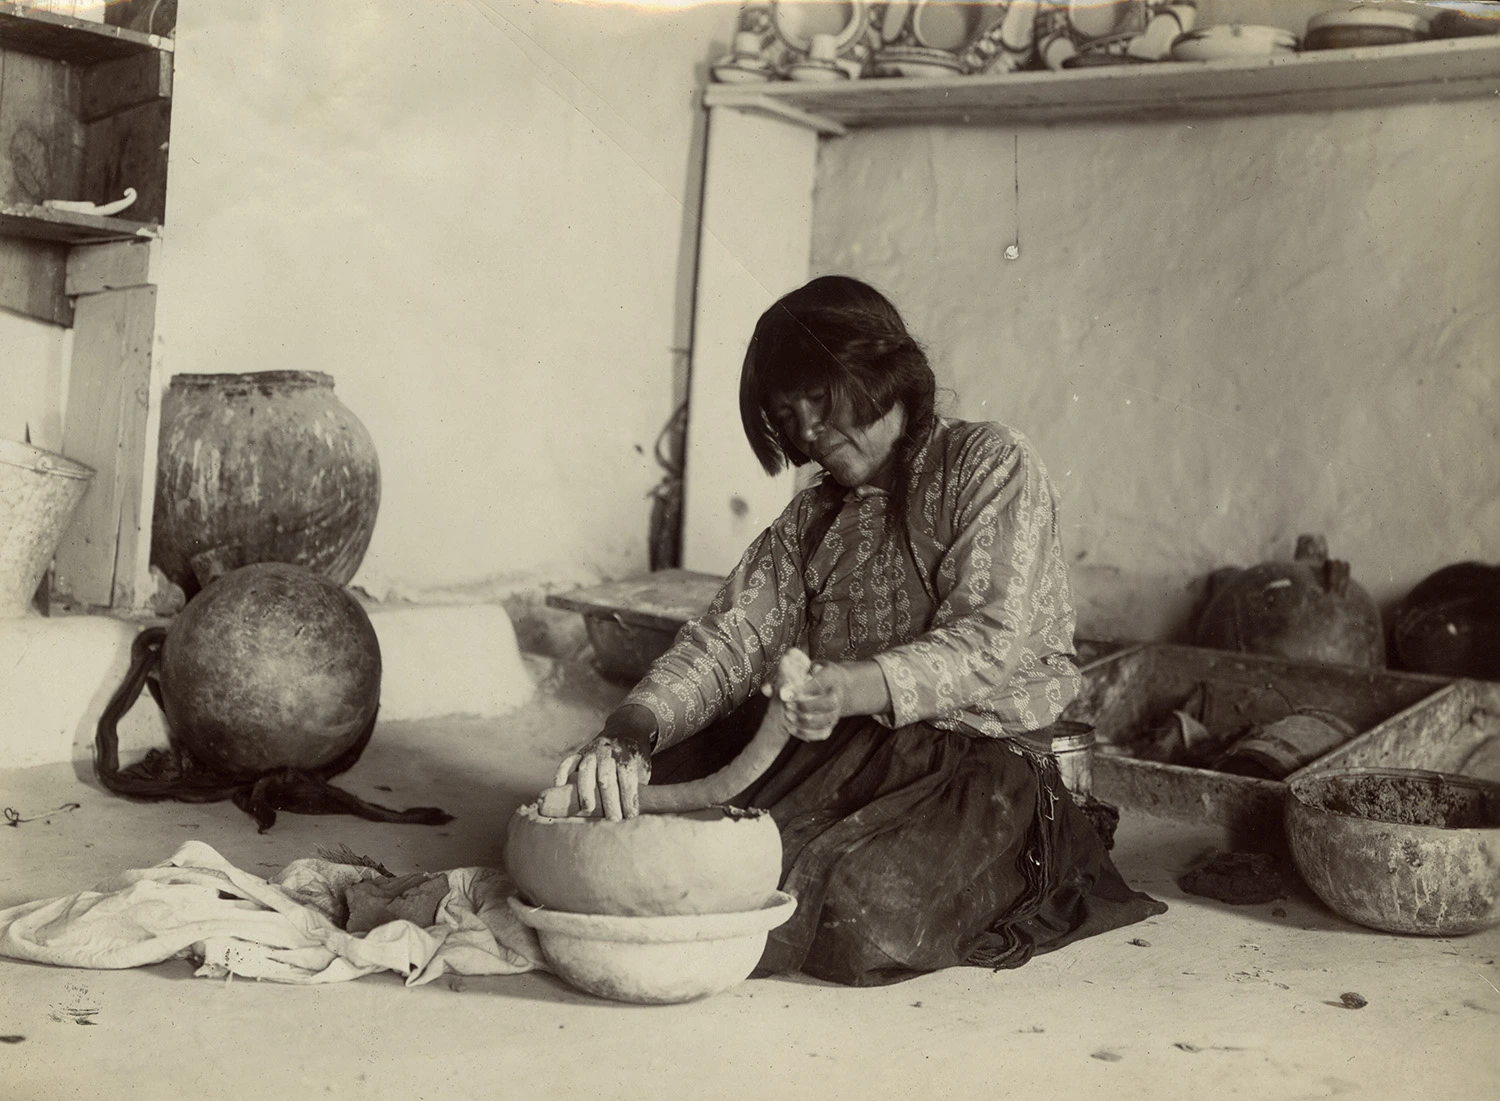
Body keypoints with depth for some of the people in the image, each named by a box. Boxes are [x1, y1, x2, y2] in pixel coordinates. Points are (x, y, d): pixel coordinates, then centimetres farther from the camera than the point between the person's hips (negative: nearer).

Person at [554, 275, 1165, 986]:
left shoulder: (991, 465, -2)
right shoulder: (809, 520, 16)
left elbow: (991, 643, -14)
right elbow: (725, 640, 2)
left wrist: (858, 687, -33)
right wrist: (632, 728, -19)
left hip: (981, 761, -4)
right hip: (834, 753, 5)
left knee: (863, 908, -30)